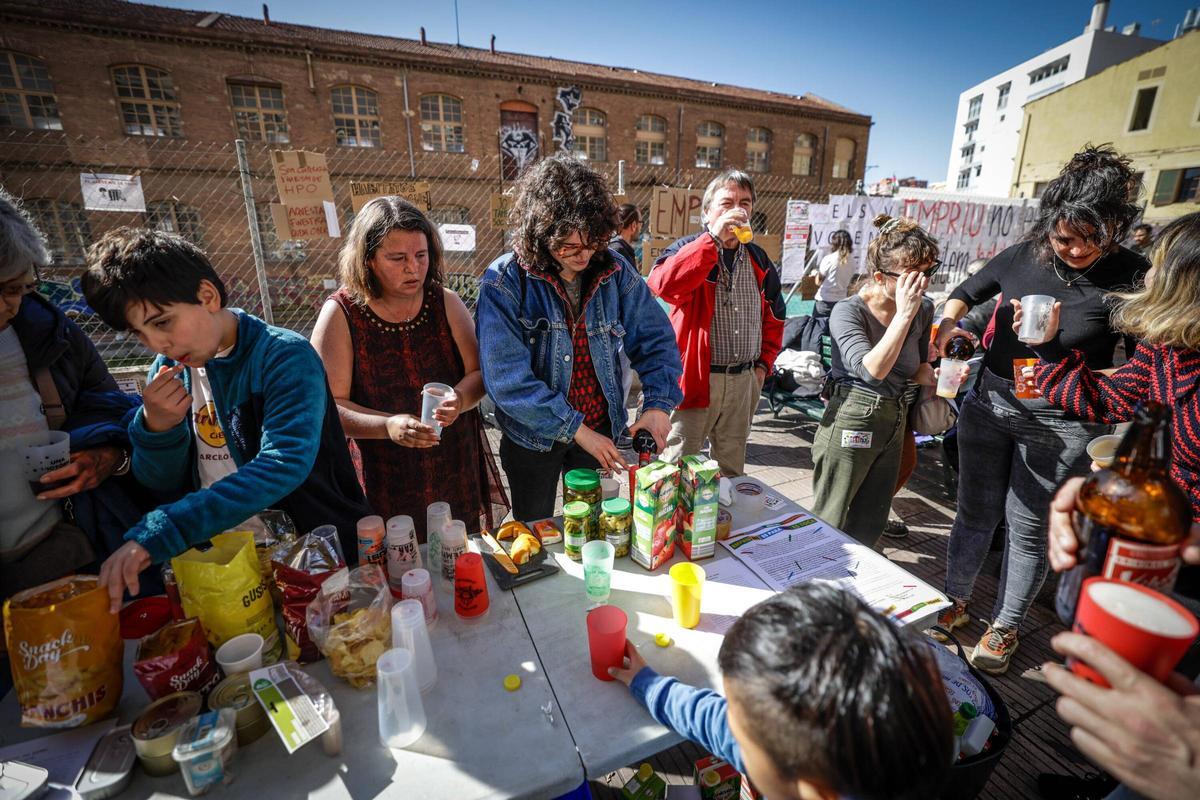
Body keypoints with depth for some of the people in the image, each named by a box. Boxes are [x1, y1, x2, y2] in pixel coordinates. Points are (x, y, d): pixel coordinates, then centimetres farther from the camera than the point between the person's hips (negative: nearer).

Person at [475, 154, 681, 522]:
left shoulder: (616, 273, -7)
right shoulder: (504, 282, -18)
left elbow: (655, 340, -1)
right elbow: (507, 377, -24)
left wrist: (658, 403, -17)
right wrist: (576, 429, -24)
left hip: (601, 432, 3)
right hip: (533, 438, -2)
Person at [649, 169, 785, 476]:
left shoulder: (758, 259, 12)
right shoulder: (689, 249, -5)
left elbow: (774, 316, 23)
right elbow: (661, 284, -29)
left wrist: (764, 363, 14)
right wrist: (714, 239, -27)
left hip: (744, 381, 6)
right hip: (695, 379, -5)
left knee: (732, 469, 20)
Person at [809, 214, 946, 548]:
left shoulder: (923, 309, 2)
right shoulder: (848, 311, -17)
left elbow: (920, 364, 17)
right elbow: (872, 370, -31)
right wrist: (904, 315, -28)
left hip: (895, 422, 7)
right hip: (851, 423, -7)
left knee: (869, 526, 21)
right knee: (829, 522, 7)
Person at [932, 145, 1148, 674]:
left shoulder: (1131, 278, -10)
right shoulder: (1023, 257, -2)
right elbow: (967, 291, 15)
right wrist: (949, 321, -5)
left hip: (1062, 427, -3)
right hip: (988, 406, 3)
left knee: (1029, 529, 11)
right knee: (975, 513, 15)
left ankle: (1004, 627, 33)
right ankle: (955, 601, 36)